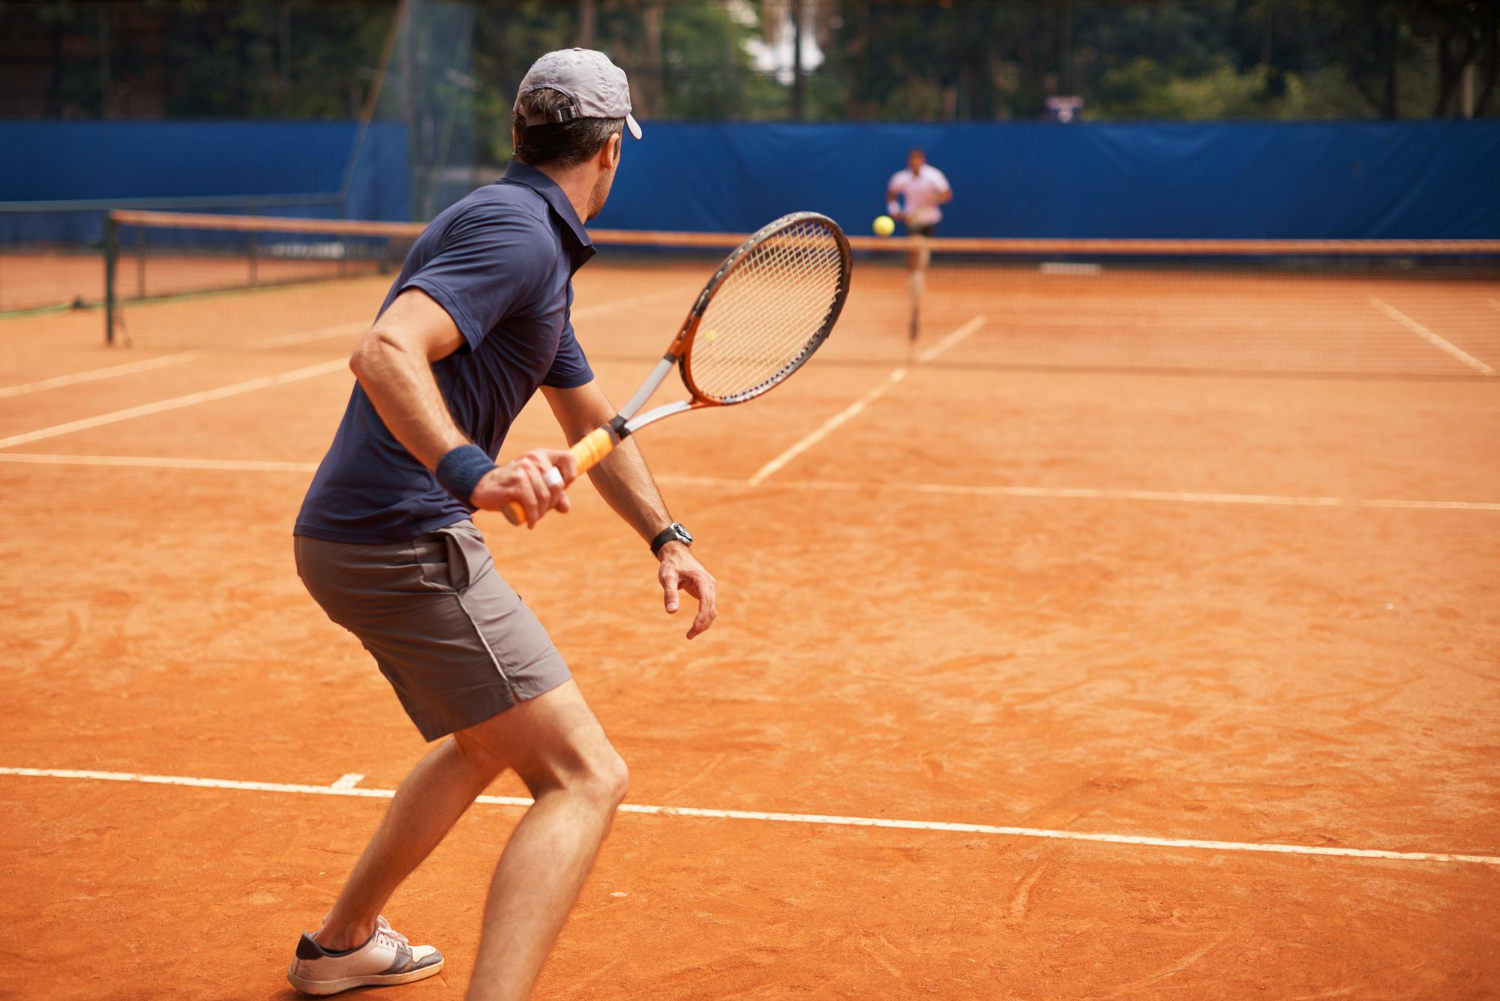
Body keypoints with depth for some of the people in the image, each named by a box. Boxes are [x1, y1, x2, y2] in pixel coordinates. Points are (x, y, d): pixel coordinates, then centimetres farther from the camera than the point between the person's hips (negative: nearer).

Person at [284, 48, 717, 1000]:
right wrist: (468, 471, -44)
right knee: (585, 779, -13)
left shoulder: (539, 250, 19)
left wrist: (668, 538, 16)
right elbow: (385, 351, -30)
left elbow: (596, 422, 25)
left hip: (356, 538, 11)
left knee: (494, 739, 31)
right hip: (405, 543, -11)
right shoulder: (516, 232, -14)